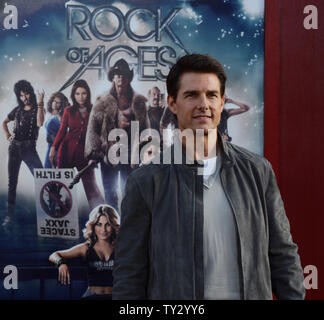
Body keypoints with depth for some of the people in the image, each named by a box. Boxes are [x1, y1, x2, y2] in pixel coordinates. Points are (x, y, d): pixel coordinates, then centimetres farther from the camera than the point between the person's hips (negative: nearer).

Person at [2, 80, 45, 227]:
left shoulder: (37, 109, 3)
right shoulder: (18, 110, 14)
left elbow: (39, 123, -20)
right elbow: (4, 122, 28)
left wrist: (40, 103, -19)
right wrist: (7, 135, 12)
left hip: (29, 148, -4)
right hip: (14, 147, 4)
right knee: (12, 182, 6)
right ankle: (10, 214, 12)